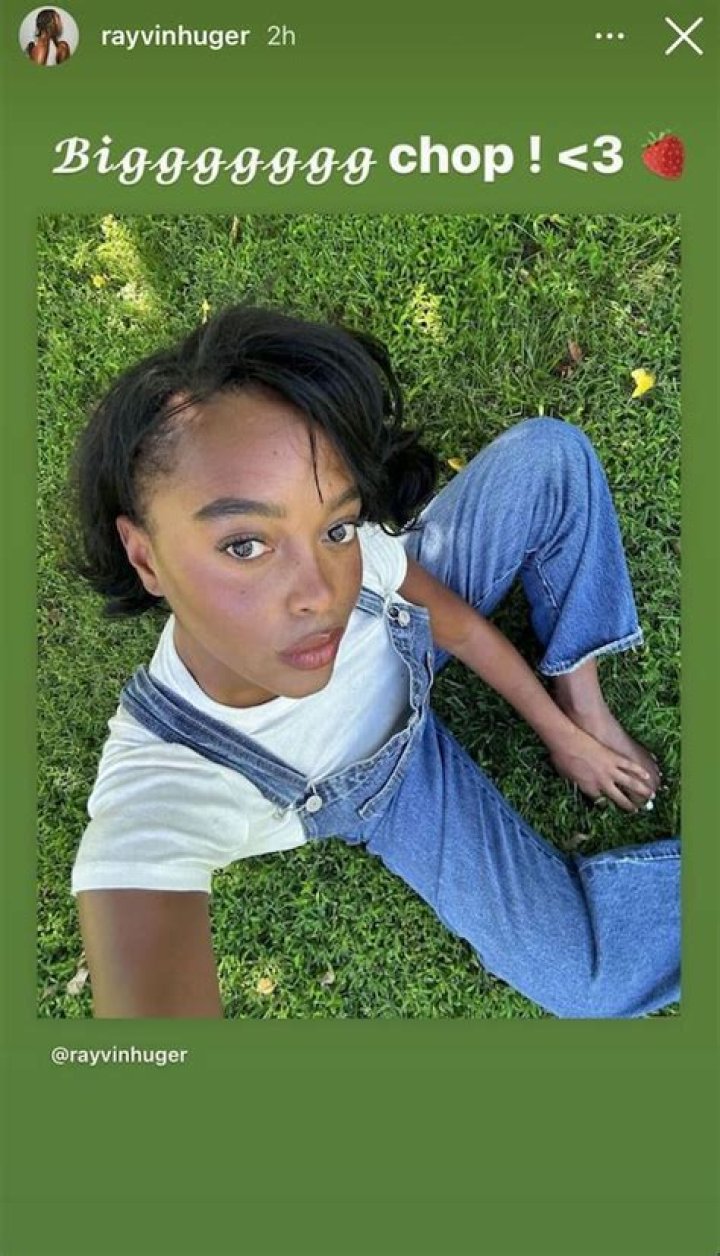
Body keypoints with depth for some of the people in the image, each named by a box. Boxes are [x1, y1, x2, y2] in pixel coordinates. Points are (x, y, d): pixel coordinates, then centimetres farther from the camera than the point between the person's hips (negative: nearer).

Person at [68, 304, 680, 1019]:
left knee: (548, 453, -9)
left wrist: (562, 730, -2)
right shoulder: (151, 807, -41)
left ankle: (579, 693, 5)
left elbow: (459, 621, -12)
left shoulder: (338, 541, -31)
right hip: (384, 785, -3)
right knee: (588, 977, -14)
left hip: (405, 638, 4)